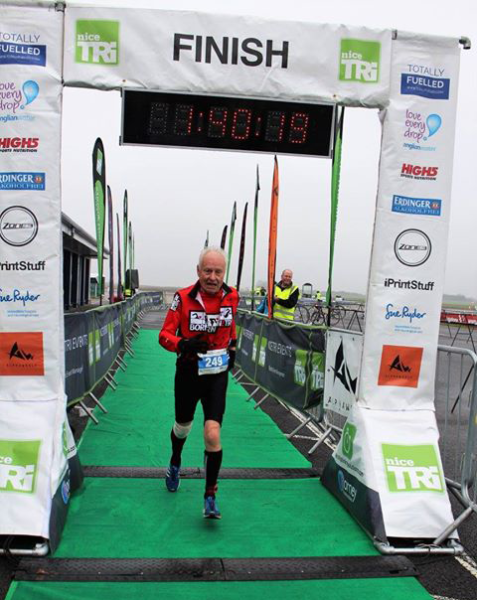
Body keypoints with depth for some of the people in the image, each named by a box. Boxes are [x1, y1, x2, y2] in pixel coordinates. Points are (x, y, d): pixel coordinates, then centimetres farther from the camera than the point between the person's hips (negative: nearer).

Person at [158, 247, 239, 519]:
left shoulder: (232, 296, -6)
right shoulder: (183, 297, -15)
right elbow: (165, 335, -12)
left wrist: (232, 348, 6)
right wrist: (183, 344, -31)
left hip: (217, 373, 0)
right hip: (188, 371, 0)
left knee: (212, 434, -13)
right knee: (183, 427, 21)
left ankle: (210, 497, 2)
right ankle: (175, 464, 55)